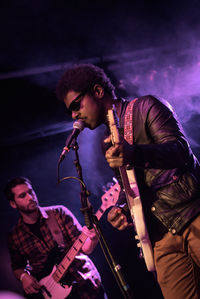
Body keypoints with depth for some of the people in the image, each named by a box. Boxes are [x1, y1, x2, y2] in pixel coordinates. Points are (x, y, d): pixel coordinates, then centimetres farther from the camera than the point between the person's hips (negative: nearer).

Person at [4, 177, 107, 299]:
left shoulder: (59, 213, -5)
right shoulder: (14, 237, -1)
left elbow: (84, 248, -7)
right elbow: (17, 267, 13)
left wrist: (93, 238, -28)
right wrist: (23, 276, -8)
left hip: (85, 284, -5)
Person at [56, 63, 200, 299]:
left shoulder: (145, 108, -1)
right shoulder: (108, 144, 20)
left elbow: (181, 149, -15)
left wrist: (135, 154, -33)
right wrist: (121, 209, 3)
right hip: (163, 238, 6)